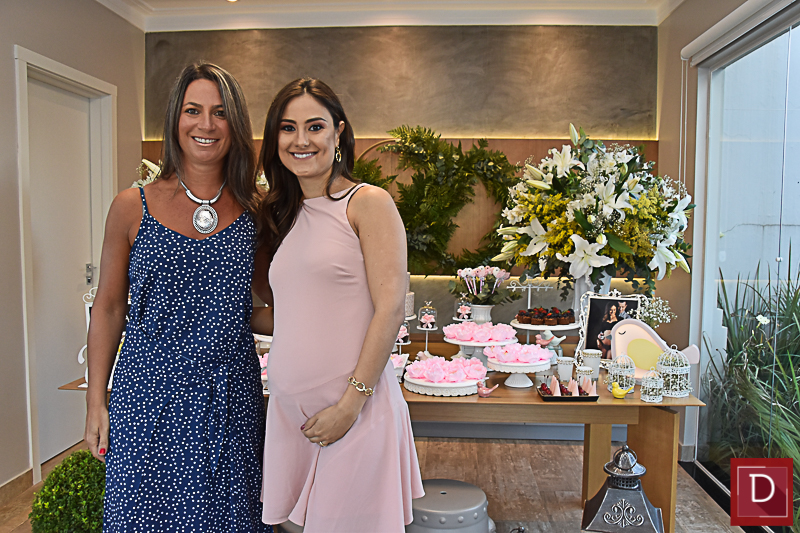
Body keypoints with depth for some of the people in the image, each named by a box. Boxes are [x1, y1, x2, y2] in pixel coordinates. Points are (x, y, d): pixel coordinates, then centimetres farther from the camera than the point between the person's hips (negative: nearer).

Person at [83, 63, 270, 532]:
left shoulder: (255, 211, 1)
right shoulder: (133, 207, -3)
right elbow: (109, 308, 3)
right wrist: (96, 402, 3)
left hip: (230, 401, 1)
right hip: (150, 394, -1)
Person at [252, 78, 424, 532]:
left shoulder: (369, 203, -5)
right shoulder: (281, 215, 14)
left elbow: (391, 308, -13)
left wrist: (352, 402, -15)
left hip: (354, 409, -5)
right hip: (289, 406, 6)